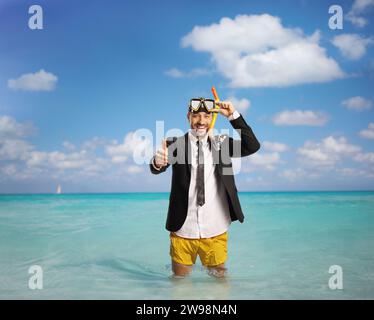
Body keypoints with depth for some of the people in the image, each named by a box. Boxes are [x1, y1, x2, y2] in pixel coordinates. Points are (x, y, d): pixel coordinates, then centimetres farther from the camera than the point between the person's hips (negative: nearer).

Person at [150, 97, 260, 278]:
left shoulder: (221, 143, 1)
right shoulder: (176, 144, -4)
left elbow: (253, 146, -11)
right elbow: (156, 169, -18)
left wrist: (233, 116, -17)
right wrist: (158, 162, -42)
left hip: (215, 231, 1)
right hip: (182, 230, -1)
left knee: (219, 278, 15)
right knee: (180, 279, 15)